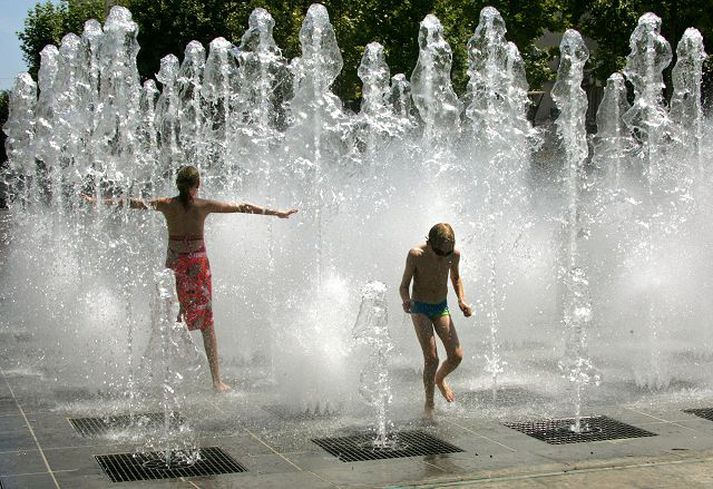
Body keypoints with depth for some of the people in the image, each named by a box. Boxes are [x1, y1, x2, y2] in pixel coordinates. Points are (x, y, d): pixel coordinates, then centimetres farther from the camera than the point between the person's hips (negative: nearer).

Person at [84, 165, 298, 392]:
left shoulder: (166, 204, -1)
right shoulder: (204, 205, -5)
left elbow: (131, 202, 8)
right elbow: (241, 207, -1)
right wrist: (277, 213, 4)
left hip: (174, 264, 2)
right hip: (198, 264, -2)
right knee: (207, 321, 4)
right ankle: (217, 380, 3)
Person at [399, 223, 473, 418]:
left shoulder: (454, 254, -8)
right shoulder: (416, 255, -20)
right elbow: (404, 286, -11)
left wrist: (462, 300, -3)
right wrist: (406, 300, -32)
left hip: (442, 308, 4)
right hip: (420, 309, -4)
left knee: (457, 355, -5)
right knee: (431, 358, -13)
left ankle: (440, 379, 29)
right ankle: (429, 405, 3)